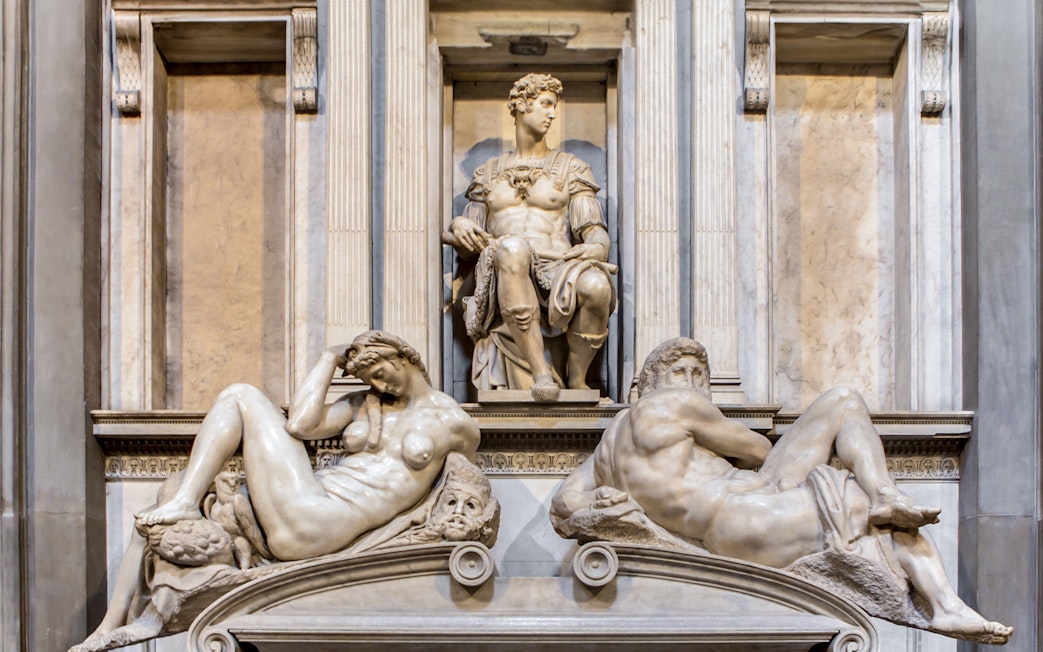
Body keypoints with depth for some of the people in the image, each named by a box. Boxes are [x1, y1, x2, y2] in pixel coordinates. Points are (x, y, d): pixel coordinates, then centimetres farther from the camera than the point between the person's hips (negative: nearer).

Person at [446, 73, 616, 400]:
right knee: (512, 247, -38)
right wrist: (458, 226, -1)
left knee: (596, 285, -37)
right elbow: (467, 249, 24)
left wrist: (597, 248, -17)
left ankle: (577, 377, -9)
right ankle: (540, 372, -40)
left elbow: (596, 233, 8)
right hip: (501, 283, 0)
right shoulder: (489, 172, 26)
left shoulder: (571, 168, 20)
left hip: (557, 274, 0)